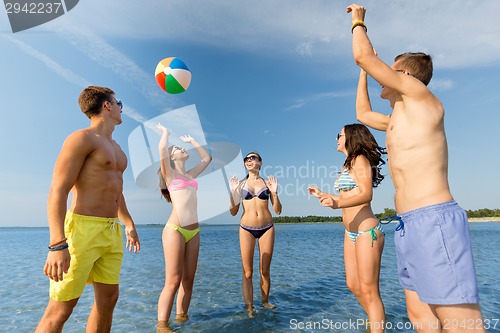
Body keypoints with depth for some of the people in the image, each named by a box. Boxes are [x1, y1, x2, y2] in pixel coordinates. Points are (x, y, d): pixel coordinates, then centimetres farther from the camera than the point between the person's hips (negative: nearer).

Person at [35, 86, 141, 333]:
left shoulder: (116, 148, 19)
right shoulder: (82, 138, -8)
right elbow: (58, 191, -16)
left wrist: (129, 224, 29)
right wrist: (58, 245, -24)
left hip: (112, 232, 8)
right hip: (82, 229, -8)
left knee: (108, 299, 11)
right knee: (61, 308, -2)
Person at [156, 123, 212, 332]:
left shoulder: (191, 174, 19)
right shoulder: (169, 174, 4)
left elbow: (207, 158, 28)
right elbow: (162, 149, -11)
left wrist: (191, 141, 32)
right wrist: (165, 132, 8)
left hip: (193, 231, 6)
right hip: (174, 230, -6)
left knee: (188, 278, 9)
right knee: (173, 281, -5)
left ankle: (182, 316, 22)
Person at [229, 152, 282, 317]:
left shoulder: (267, 183, 3)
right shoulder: (241, 184, 5)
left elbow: (278, 211, 2)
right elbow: (233, 212, 3)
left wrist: (274, 193, -13)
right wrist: (233, 191, -9)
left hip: (267, 228, 0)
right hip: (246, 229, 0)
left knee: (265, 271, 10)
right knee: (247, 272, 2)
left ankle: (265, 301, 31)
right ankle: (249, 308, 14)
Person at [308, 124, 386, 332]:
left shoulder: (360, 159, -9)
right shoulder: (348, 165, 16)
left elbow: (366, 195, -21)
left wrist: (337, 203, -38)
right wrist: (322, 195, 28)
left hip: (367, 231, -9)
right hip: (351, 232, 9)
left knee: (369, 291, -2)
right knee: (353, 285, 16)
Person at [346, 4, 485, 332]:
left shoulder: (420, 96, -2)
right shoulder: (397, 121, 23)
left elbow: (363, 55, -5)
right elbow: (363, 113, 39)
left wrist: (358, 21, 15)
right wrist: (364, 73, 38)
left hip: (433, 222, -10)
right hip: (410, 227, 10)